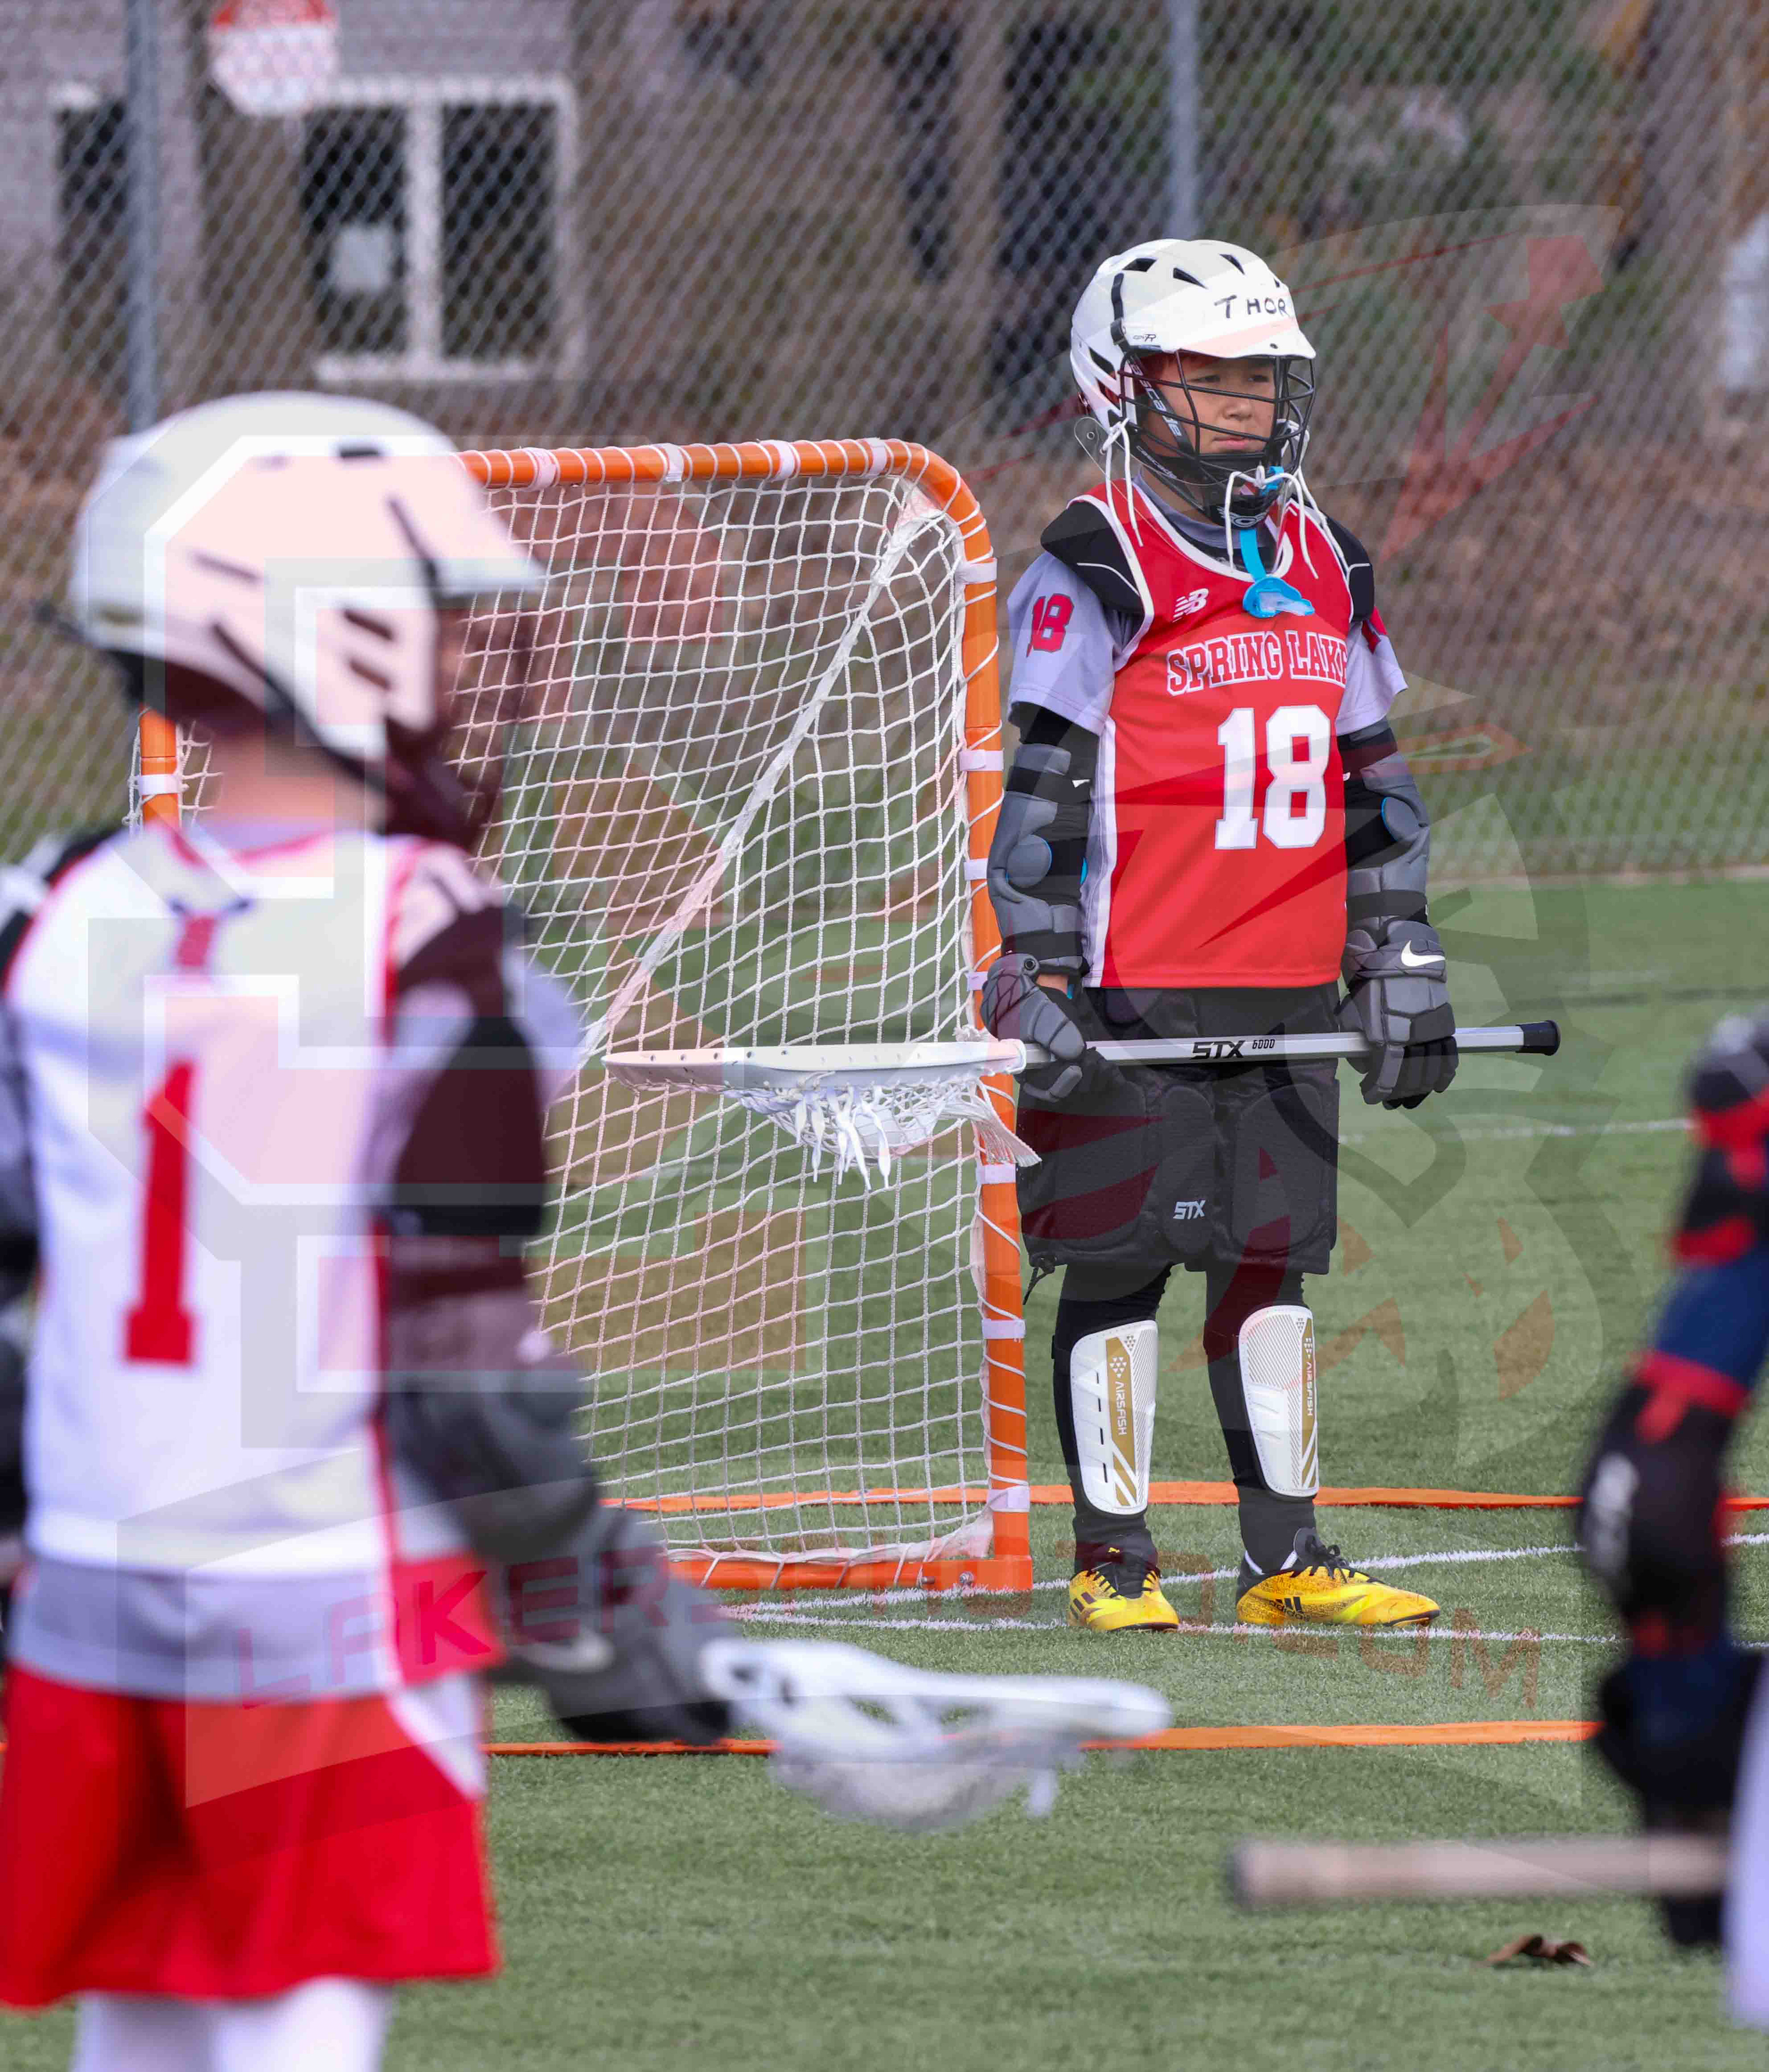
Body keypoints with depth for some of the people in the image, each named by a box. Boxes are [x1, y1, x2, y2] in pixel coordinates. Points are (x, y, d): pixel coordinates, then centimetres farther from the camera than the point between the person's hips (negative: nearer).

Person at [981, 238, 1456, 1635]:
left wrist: (1402, 962, 14)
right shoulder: (1094, 575, -6)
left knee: (1274, 1262, 8)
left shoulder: (1322, 568, 13)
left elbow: (1374, 779, 18)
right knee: (1119, 1262, -2)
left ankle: (1288, 1556, 13)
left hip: (1289, 994, 6)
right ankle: (1112, 1560, 5)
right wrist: (1040, 979, -14)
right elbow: (1040, 787, -9)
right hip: (1132, 994, -6)